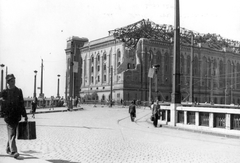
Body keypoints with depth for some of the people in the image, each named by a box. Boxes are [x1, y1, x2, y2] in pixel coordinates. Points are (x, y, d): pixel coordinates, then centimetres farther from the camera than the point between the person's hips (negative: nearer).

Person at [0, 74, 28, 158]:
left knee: (12, 134, 12)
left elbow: (22, 104, 12)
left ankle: (8, 149, 28)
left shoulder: (18, 91, 8)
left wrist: (25, 115, 11)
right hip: (9, 116, -4)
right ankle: (13, 151, -13)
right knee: (11, 134, -10)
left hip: (17, 116, 4)